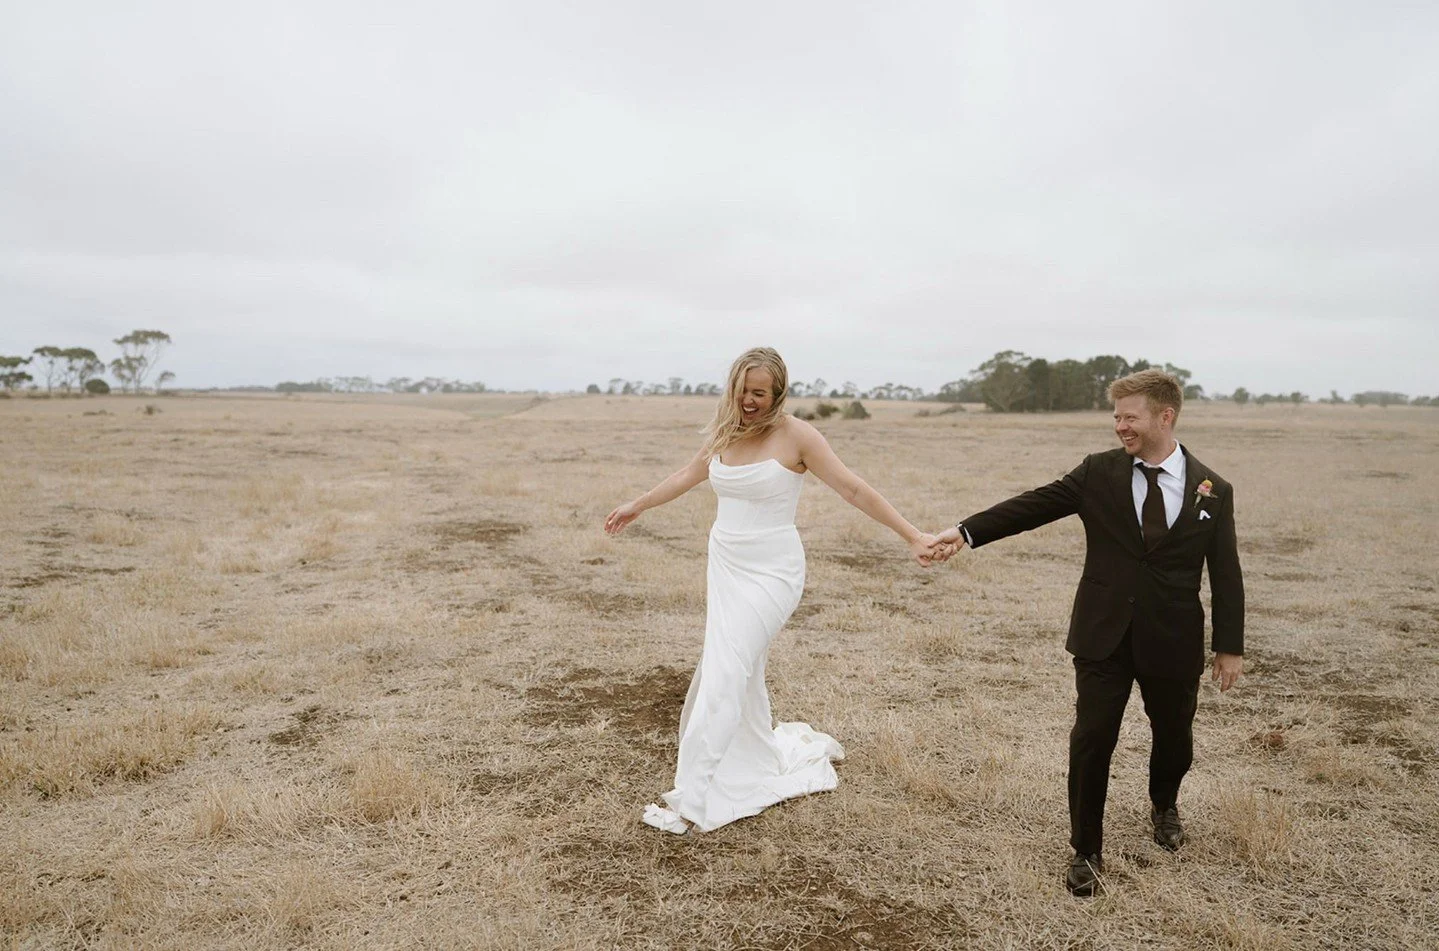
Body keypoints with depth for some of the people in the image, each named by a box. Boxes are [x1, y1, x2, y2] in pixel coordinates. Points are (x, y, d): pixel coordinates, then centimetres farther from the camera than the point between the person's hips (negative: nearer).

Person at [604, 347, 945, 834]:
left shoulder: (795, 435, -11)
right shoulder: (724, 433, 6)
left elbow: (854, 489, -10)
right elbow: (687, 476, 22)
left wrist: (911, 536, -14)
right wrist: (636, 506, 32)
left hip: (770, 572, -6)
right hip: (725, 567, 6)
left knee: (724, 676, -11)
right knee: (744, 673, 14)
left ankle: (691, 801, -6)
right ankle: (764, 760, 35)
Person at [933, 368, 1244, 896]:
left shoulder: (1212, 490, -2)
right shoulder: (1098, 472, -3)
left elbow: (1225, 575, 1)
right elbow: (1033, 504, -10)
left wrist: (1230, 646, 3)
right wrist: (966, 530, -21)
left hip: (1173, 641, 1)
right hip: (1103, 635, -1)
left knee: (1174, 736, 18)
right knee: (1091, 740, -1)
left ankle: (1164, 806, 50)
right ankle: (1086, 851, 16)